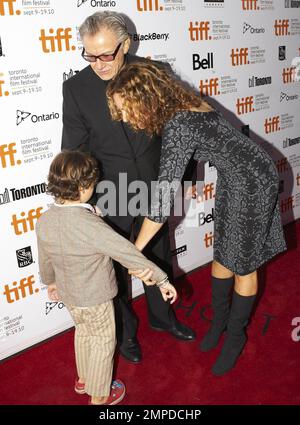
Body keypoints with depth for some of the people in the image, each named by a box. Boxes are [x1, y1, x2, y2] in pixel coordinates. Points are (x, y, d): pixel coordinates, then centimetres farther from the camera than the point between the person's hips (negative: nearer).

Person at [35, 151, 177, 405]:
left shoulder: (45, 221, -11)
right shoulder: (90, 224, -33)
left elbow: (44, 260, 4)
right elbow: (127, 253, -30)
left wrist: (51, 282, 23)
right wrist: (162, 279, -22)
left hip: (68, 294, 7)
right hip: (95, 298, -6)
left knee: (84, 332, 30)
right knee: (103, 343, 16)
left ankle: (83, 379, 51)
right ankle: (99, 396, 36)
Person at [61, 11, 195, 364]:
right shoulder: (76, 87, -13)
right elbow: (73, 150, -8)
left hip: (154, 189, 3)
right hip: (111, 198, -2)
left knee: (159, 258, 21)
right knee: (115, 268, 15)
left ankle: (161, 316, 48)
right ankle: (125, 329, 41)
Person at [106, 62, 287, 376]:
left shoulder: (178, 126, -32)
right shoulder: (179, 106, -5)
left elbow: (164, 197, -32)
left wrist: (136, 248, -25)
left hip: (254, 183, -9)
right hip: (231, 180, 9)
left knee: (243, 264, 6)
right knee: (222, 255, 17)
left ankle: (236, 335, 27)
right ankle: (219, 319, 37)